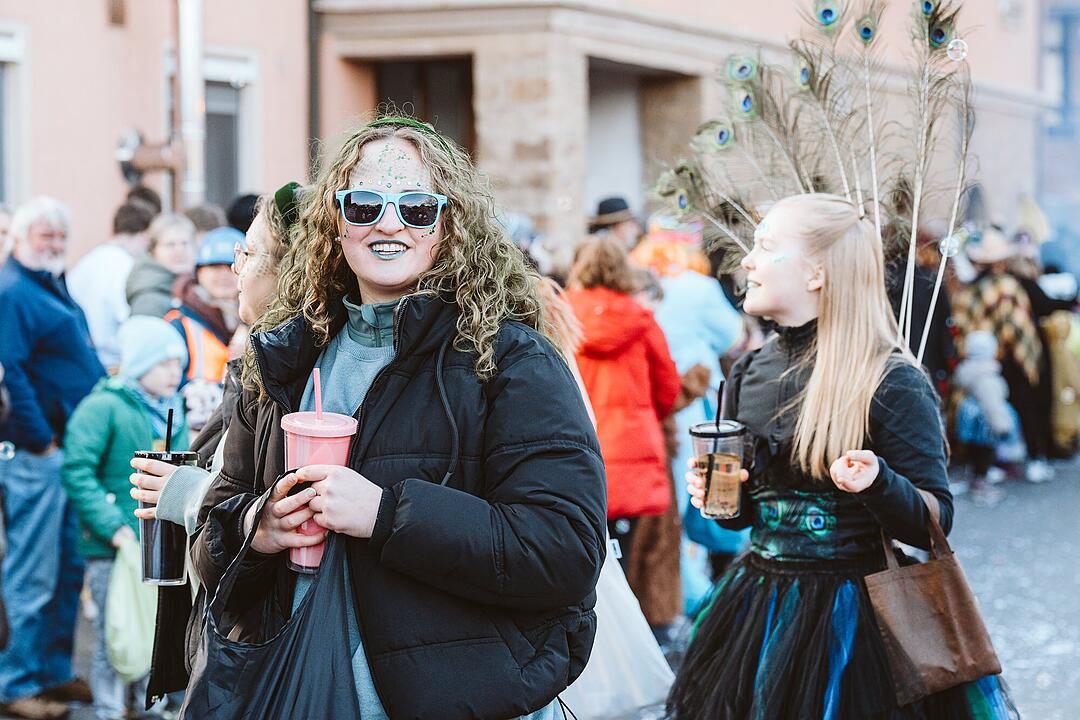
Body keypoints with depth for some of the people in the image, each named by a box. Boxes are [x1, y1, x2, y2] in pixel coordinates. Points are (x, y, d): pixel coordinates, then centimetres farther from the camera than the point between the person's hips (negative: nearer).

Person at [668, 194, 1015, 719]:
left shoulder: (892, 384, -13)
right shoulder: (751, 374, 5)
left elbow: (935, 521, -13)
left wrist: (879, 484, -32)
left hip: (854, 620, -6)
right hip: (761, 611, 6)